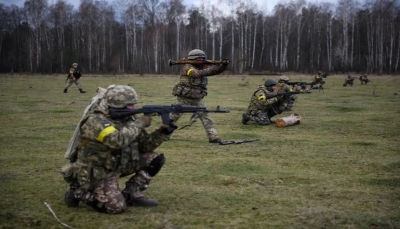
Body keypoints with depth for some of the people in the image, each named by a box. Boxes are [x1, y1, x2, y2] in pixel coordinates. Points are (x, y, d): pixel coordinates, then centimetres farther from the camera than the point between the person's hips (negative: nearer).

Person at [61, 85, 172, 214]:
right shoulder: (95, 120, -25)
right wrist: (139, 123, -28)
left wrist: (162, 132, -16)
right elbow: (117, 140, -41)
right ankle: (79, 192, 4)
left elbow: (144, 145, 2)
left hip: (117, 165, 7)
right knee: (117, 207, -19)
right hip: (96, 173, -7)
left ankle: (132, 194, 8)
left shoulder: (127, 119, -1)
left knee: (154, 159, -3)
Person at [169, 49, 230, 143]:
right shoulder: (187, 67, -14)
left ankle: (213, 137, -5)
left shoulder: (203, 67, 5)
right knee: (172, 118, 7)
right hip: (183, 98, -5)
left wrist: (224, 65, -22)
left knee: (206, 117, -5)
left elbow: (217, 71, -1)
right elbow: (197, 74, -33)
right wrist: (211, 68, -36)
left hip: (197, 100, 5)